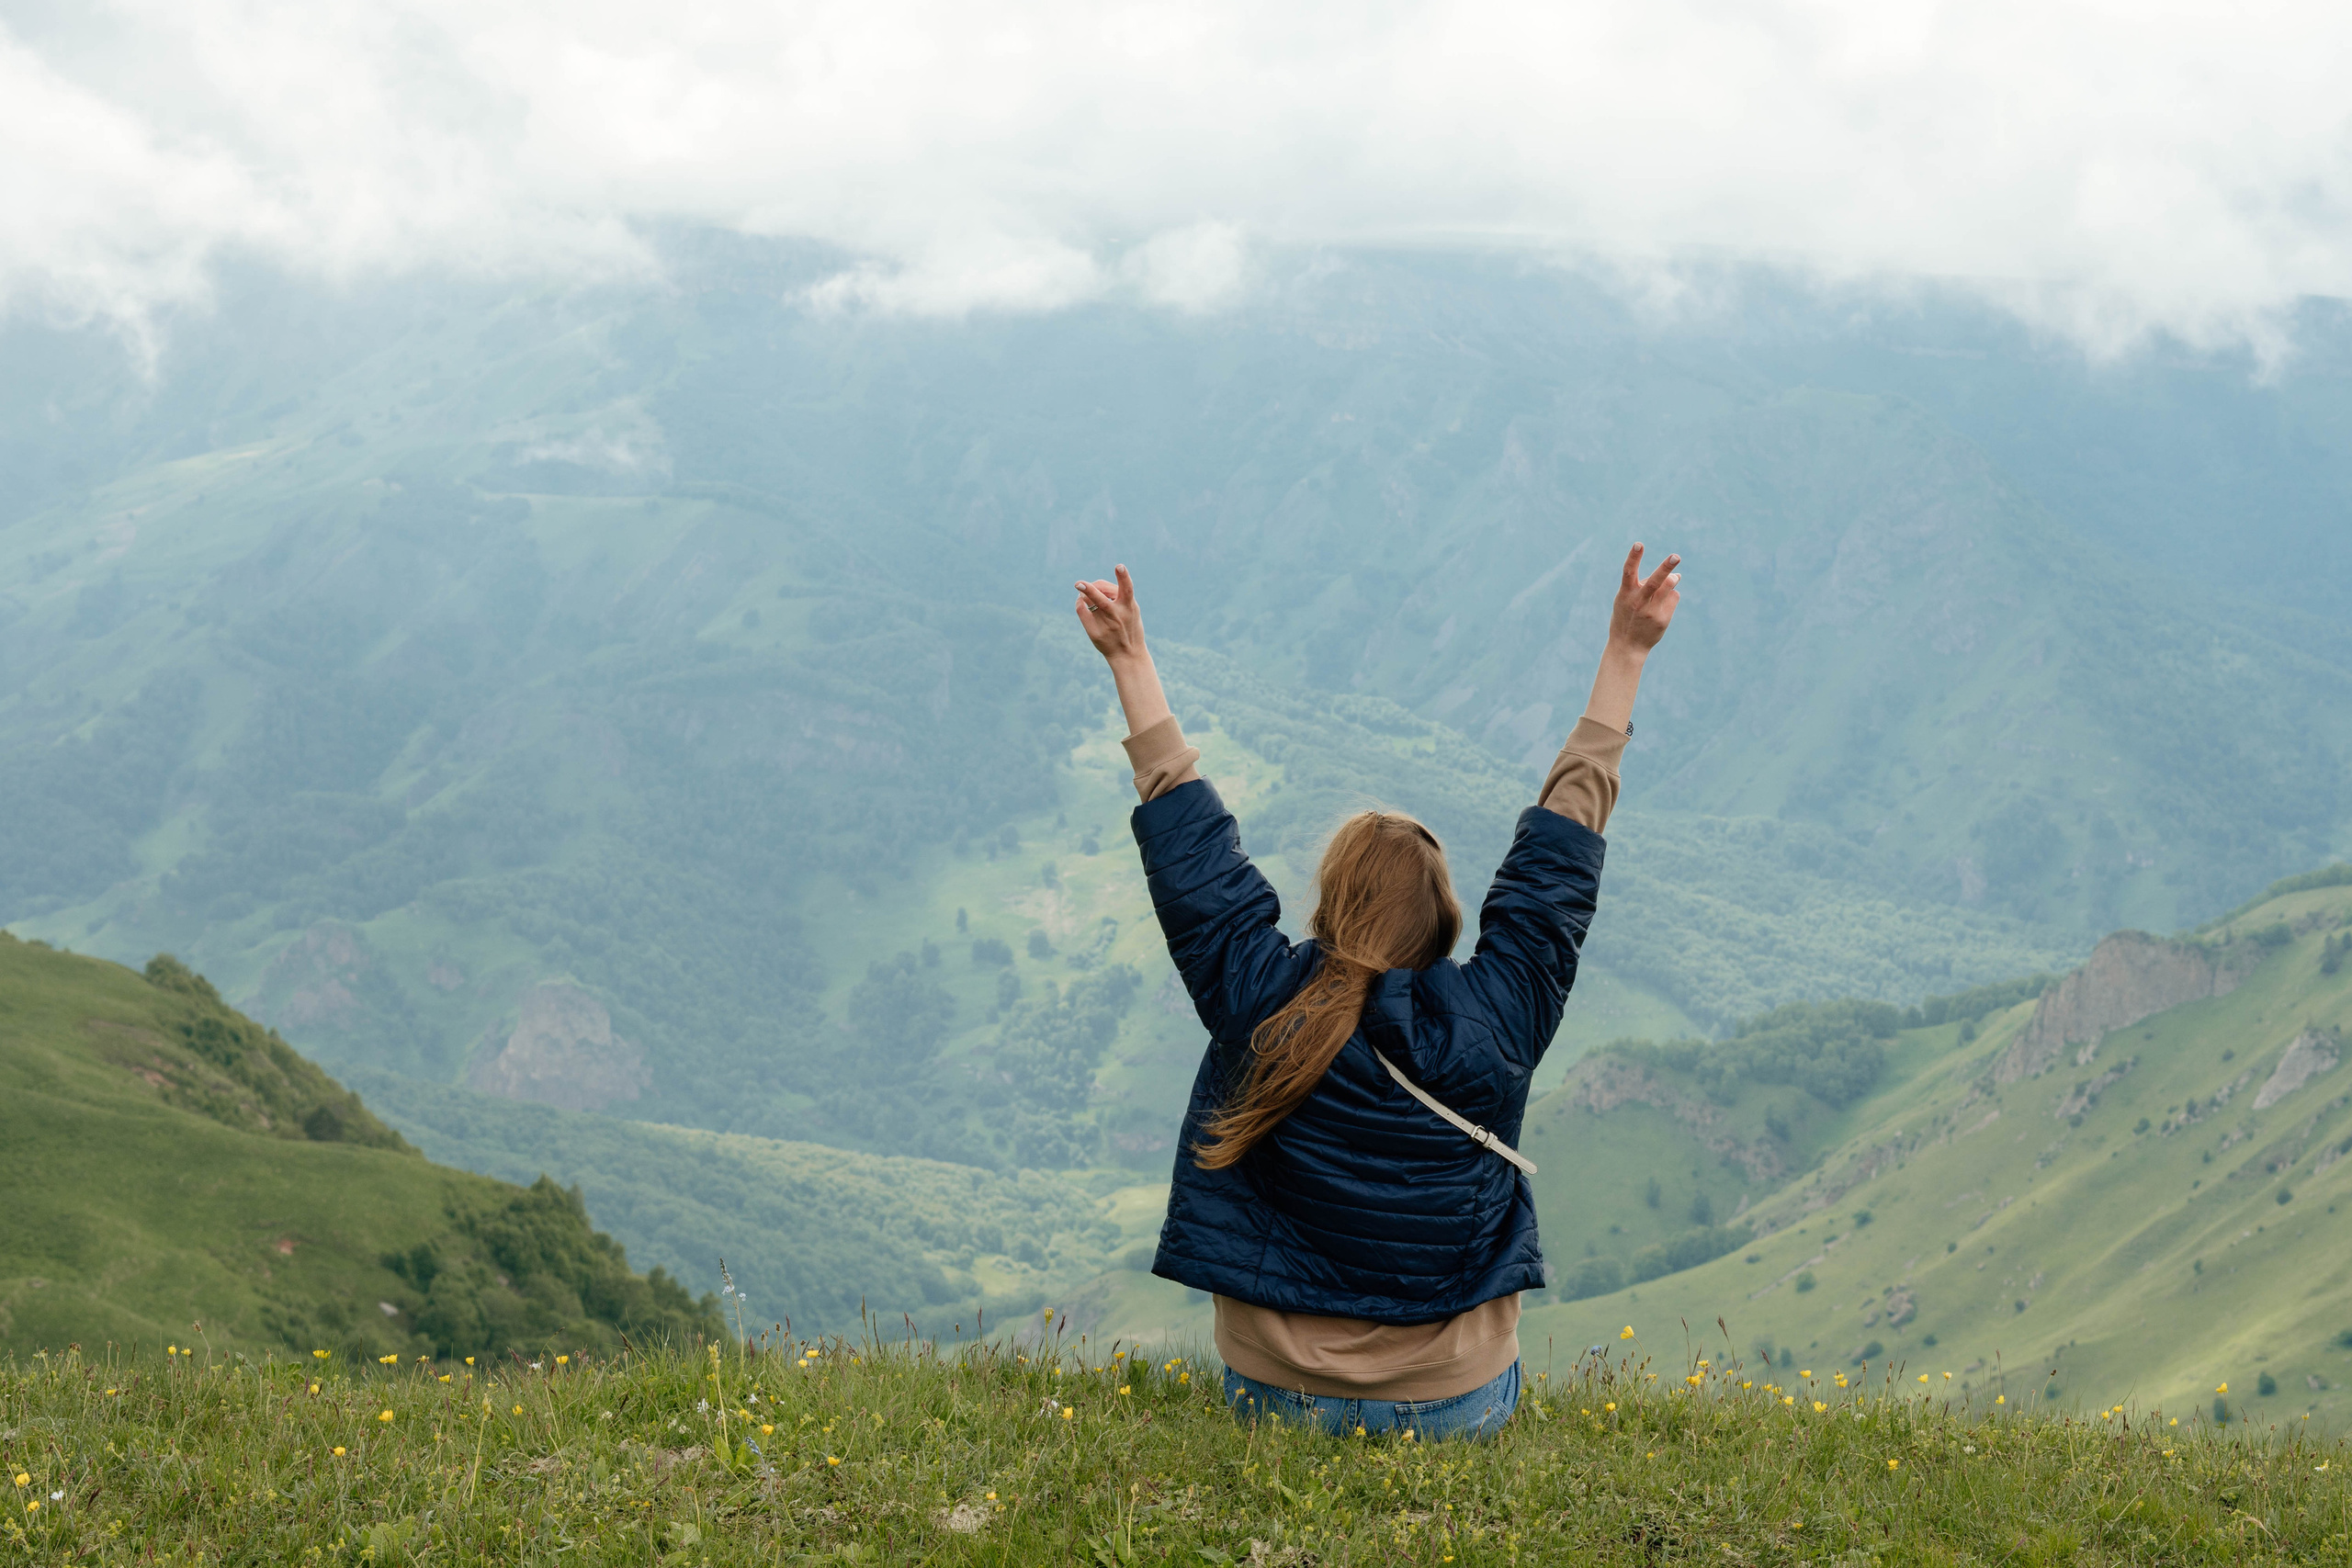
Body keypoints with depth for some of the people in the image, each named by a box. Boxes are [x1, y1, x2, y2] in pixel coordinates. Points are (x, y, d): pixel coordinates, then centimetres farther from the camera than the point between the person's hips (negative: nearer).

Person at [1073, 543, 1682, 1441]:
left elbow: (1191, 845, -4)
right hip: (1460, 1414, 0)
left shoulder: (1258, 1006, -16)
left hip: (1277, 1403, 0)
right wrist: (1625, 655, 2)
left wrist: (1131, 662, 6)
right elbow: (1561, 846, -6)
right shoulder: (1495, 1021, -15)